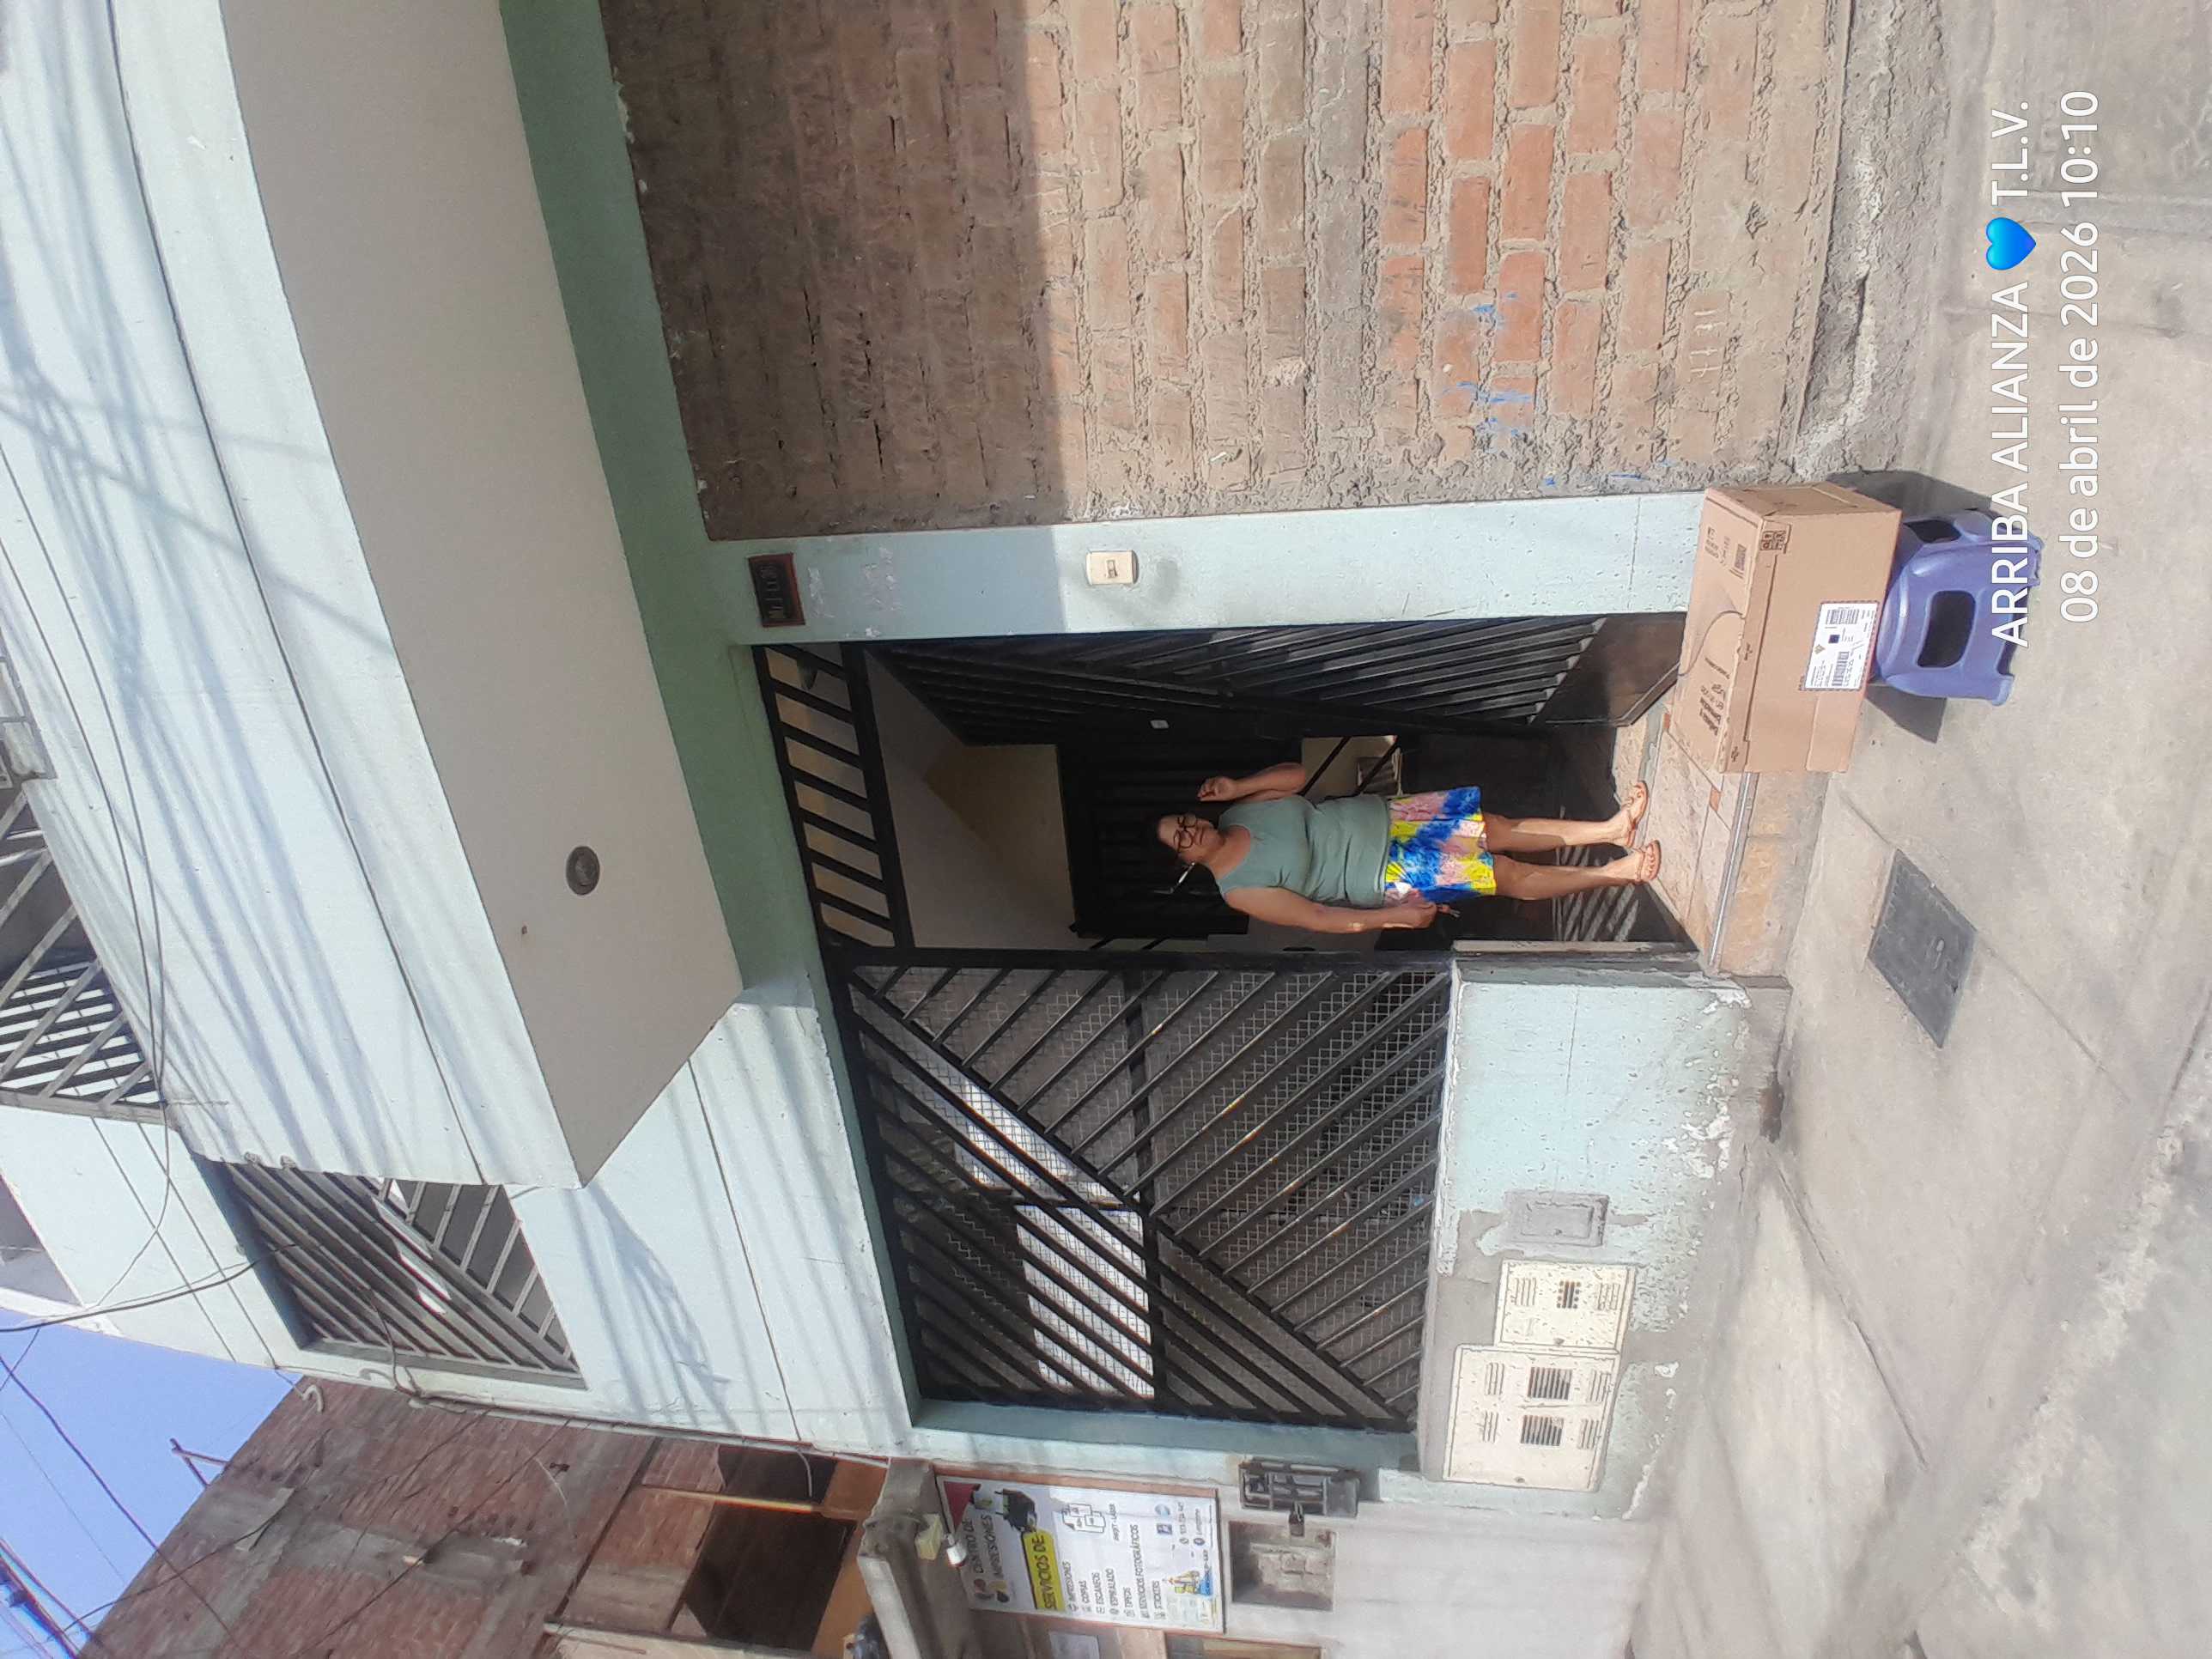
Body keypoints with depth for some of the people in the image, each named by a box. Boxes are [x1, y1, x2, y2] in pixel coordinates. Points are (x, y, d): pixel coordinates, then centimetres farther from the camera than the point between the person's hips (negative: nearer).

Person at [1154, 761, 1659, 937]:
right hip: (1386, 879, -5)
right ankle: (1615, 873, 8)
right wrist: (1398, 917, -19)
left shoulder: (1239, 811, -1)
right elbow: (1317, 918, -16)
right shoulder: (1241, 891, -16)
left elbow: (1296, 774, 5)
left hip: (1378, 816, 5)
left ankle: (1610, 829, 15)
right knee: (1511, 876, -6)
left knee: (1500, 829, 2)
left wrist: (1237, 788, -12)